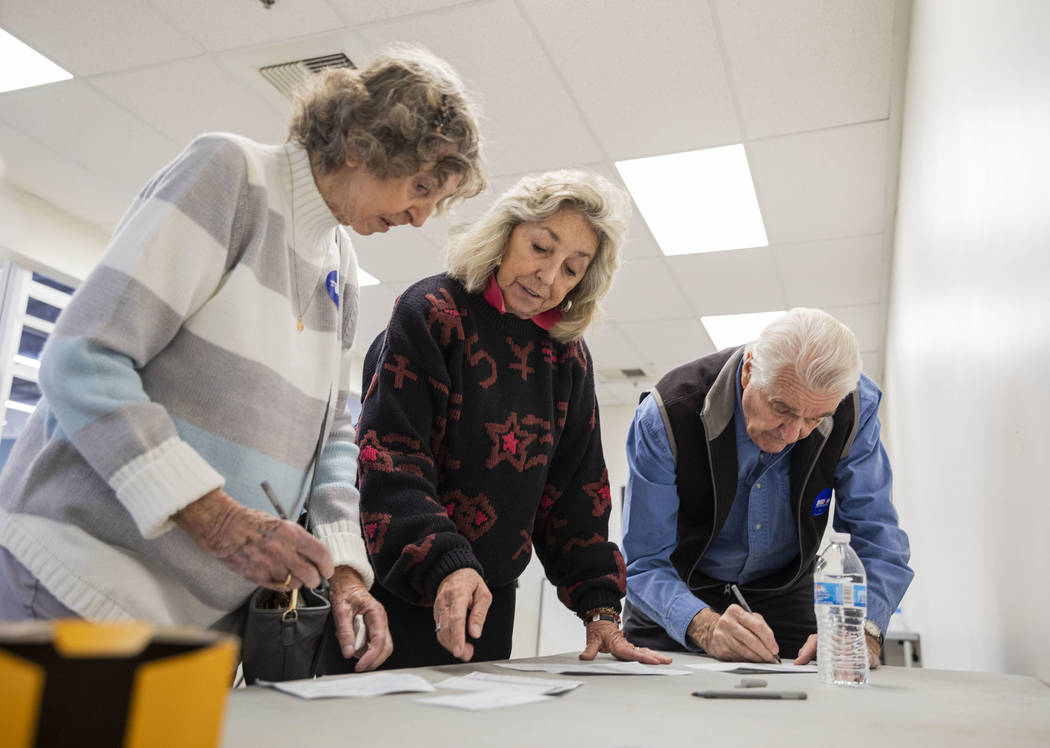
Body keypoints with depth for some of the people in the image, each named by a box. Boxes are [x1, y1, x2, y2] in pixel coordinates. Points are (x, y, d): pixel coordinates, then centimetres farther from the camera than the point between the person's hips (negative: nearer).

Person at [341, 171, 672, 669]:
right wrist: (445, 566, -32)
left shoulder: (567, 356, 7)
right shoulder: (431, 313, -10)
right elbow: (390, 455, -19)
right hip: (396, 594, -5)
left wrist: (600, 608, 0)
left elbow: (576, 488, 9)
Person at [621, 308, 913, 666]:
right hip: (679, 594, 0)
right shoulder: (667, 415, -28)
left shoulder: (854, 408, -19)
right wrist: (706, 627, -43)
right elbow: (644, 562, -25)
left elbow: (876, 540, -14)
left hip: (783, 593, 1)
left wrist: (862, 630, -32)